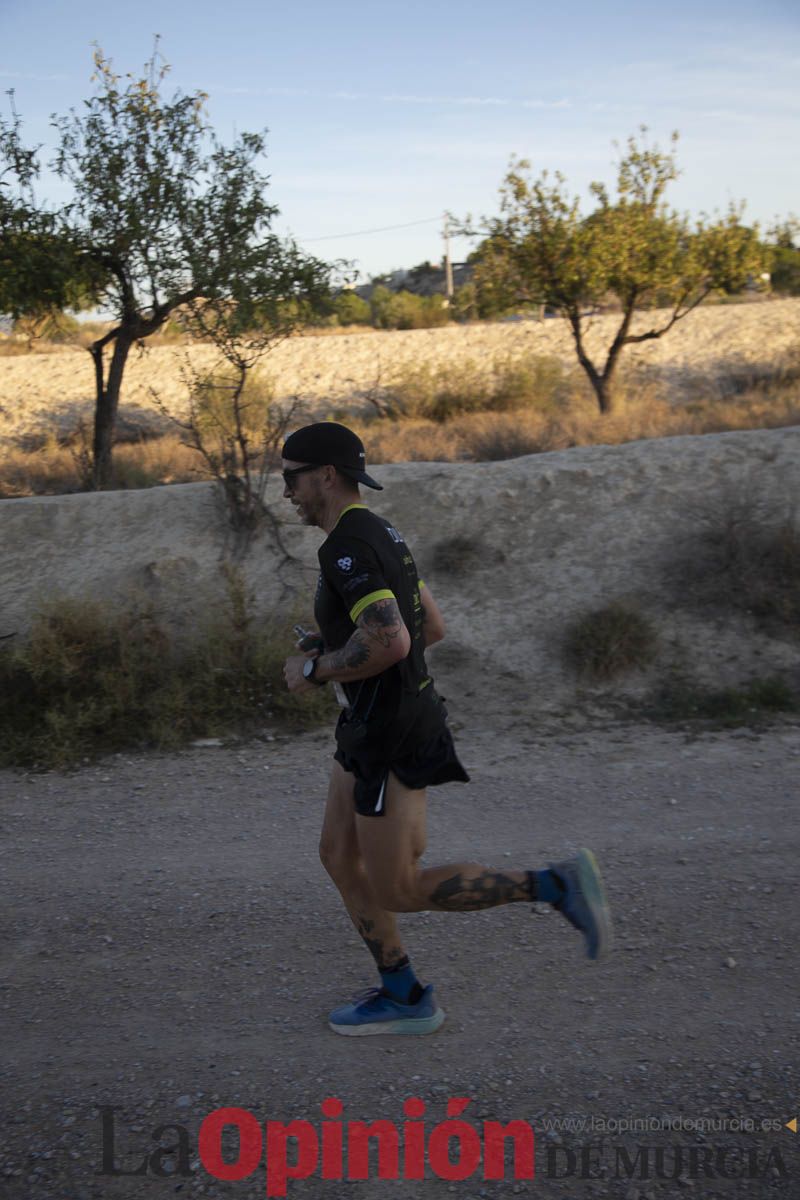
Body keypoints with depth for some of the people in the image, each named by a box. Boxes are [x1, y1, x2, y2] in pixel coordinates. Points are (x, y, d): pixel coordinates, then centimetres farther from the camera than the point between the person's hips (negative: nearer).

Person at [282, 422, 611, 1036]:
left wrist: (315, 670, -16)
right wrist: (334, 657, 15)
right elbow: (432, 626, 17)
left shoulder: (346, 547, -21)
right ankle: (404, 998, 24)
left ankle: (556, 885, 0)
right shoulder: (380, 534, 11)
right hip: (373, 721, 10)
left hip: (391, 733, -10)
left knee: (396, 892, 0)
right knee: (339, 857, 16)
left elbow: (389, 642, -33)